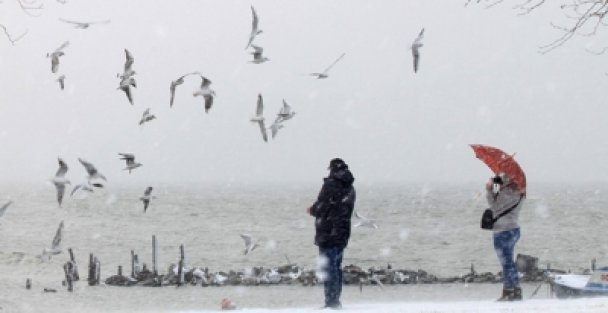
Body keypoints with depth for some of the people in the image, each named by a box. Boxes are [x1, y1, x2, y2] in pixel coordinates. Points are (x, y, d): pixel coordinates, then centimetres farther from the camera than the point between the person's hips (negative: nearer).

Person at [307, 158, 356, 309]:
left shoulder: (331, 184, -13)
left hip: (328, 233, -8)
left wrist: (312, 210, 7)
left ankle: (331, 301, -10)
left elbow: (320, 207, -16)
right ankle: (335, 301, 17)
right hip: (343, 233, 8)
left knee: (329, 267, -6)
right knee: (337, 267, 15)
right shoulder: (350, 188, 12)